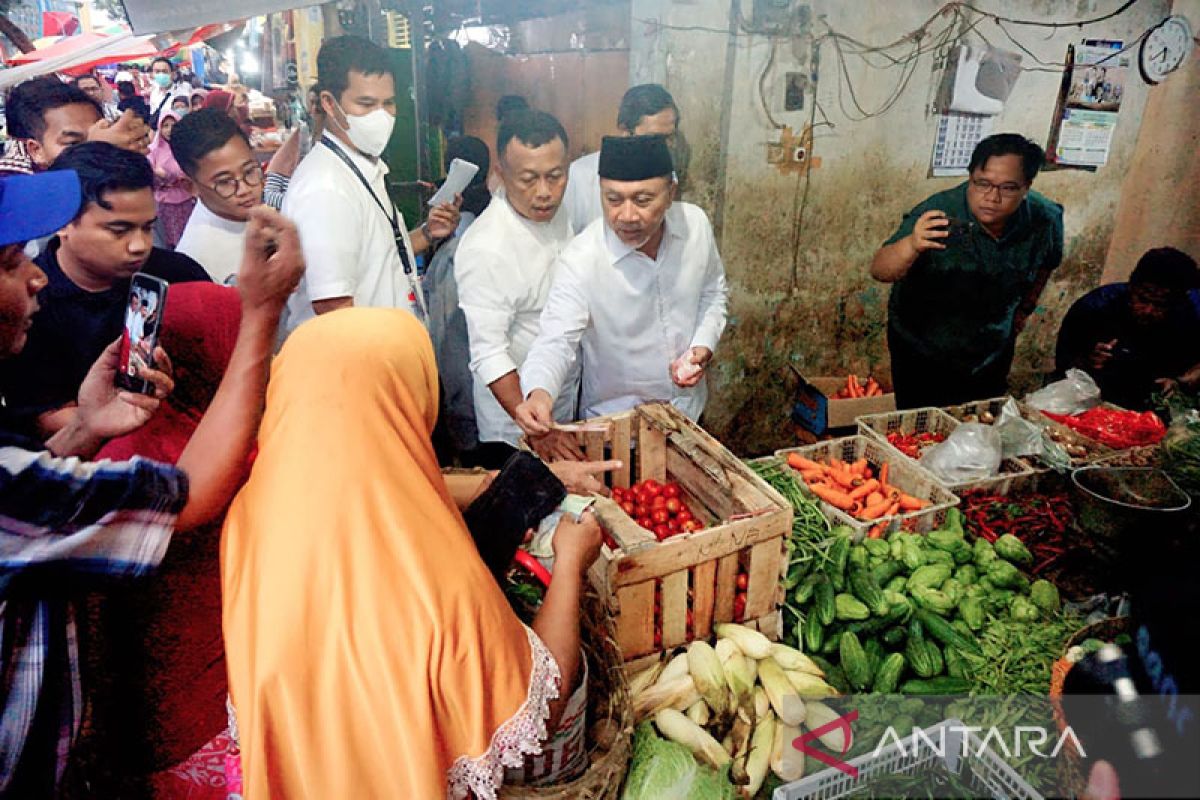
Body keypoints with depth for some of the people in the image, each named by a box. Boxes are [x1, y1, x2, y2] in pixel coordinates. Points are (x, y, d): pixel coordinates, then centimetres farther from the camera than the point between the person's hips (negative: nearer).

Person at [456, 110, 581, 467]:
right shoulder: (486, 249, -27)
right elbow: (489, 356, -28)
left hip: (567, 409, 7)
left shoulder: (556, 213, -2)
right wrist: (537, 431, -35)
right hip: (513, 427, -7)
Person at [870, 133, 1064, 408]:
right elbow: (880, 271, -40)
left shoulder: (1045, 219, -14)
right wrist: (912, 244, -58)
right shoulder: (938, 214, -28)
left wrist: (1024, 309, 14)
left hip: (992, 354, 4)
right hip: (922, 353, -4)